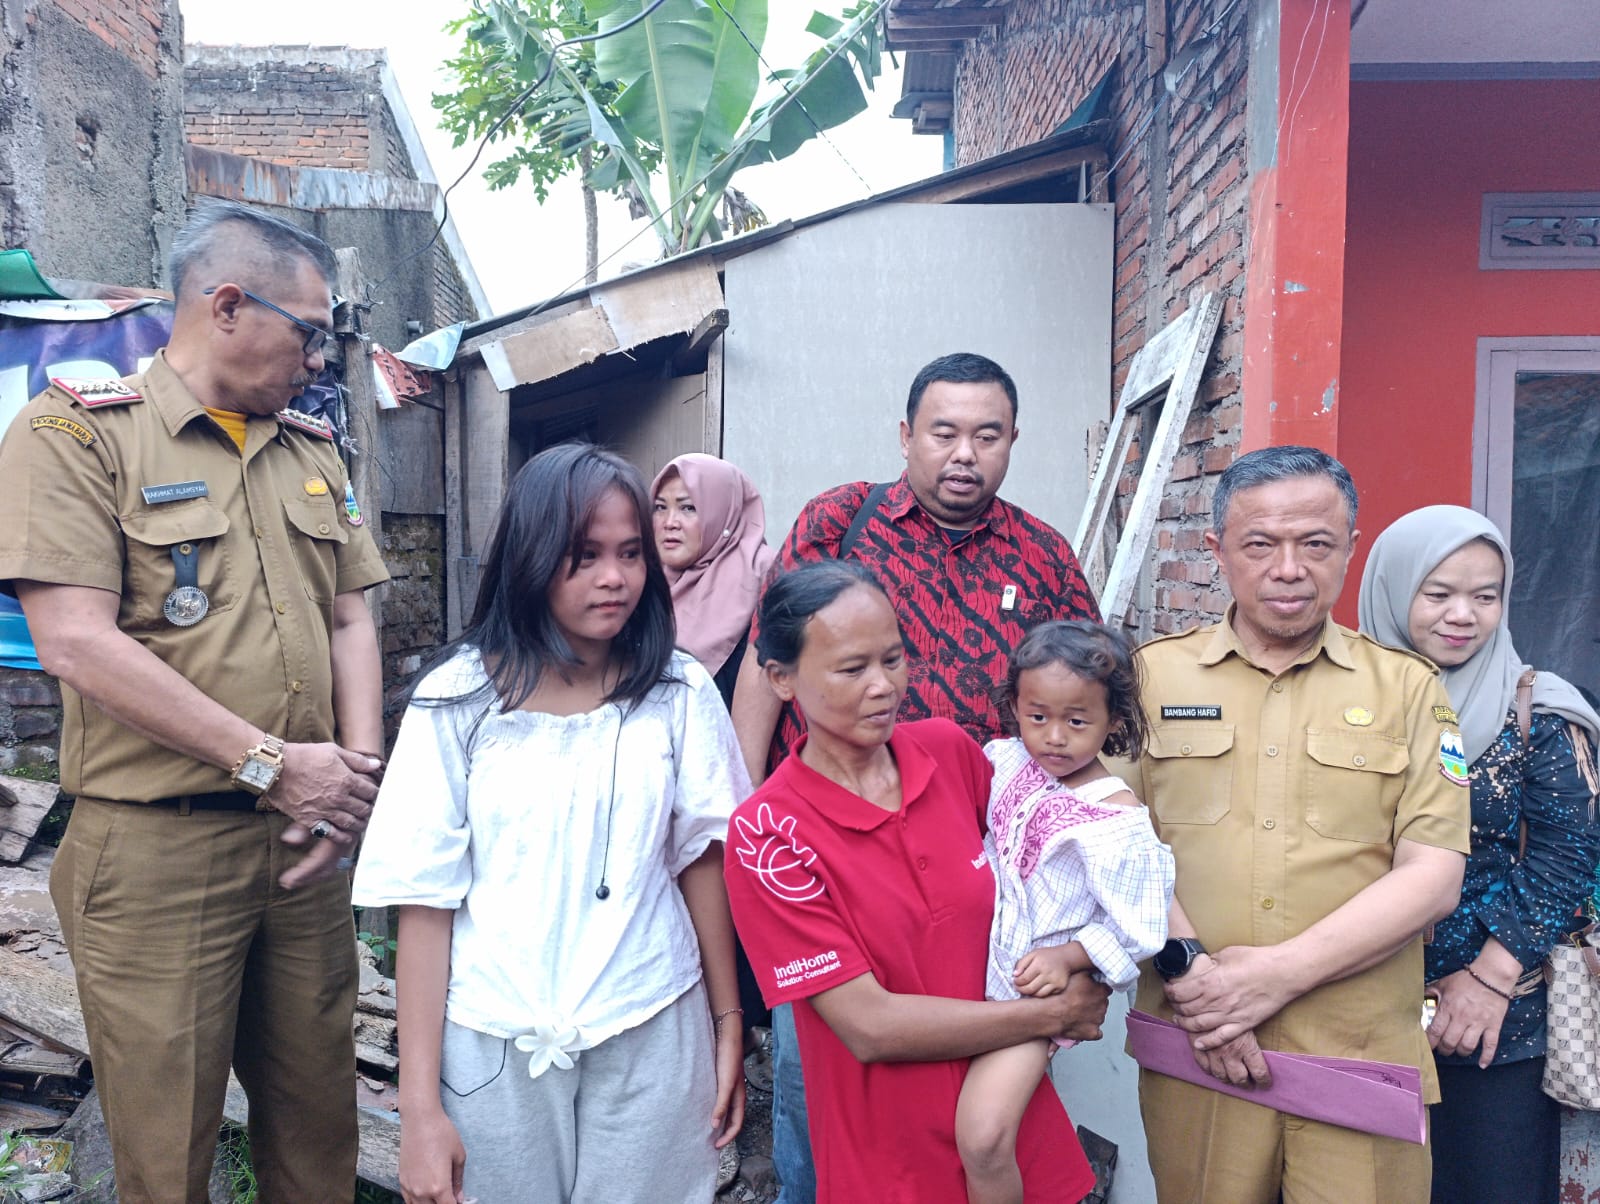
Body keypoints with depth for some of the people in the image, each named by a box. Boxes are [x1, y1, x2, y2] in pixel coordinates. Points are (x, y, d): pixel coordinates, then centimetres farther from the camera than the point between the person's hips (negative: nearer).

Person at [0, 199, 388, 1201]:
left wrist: (361, 774, -2)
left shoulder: (313, 451, 12)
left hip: (305, 841, 5)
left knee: (320, 1121, 15)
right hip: (156, 847, -5)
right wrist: (272, 763, -16)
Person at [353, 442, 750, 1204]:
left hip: (653, 1036, 1)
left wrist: (728, 1024, 6)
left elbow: (701, 860, 4)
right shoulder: (457, 702, -8)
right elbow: (426, 905, -6)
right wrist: (419, 1103, -5)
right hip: (496, 1045, 0)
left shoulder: (679, 693, -3)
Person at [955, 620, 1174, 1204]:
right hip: (973, 954, 6)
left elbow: (1137, 933, -11)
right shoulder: (1005, 761, -3)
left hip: (1037, 985, -6)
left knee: (982, 1139, -16)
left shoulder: (1117, 821, -17)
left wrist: (1068, 956, -20)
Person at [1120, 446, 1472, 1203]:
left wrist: (1279, 972, -12)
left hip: (1362, 1058, 0)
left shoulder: (1407, 687, 5)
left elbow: (1433, 876, -2)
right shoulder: (1153, 674, 5)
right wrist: (1188, 968, -14)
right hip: (1196, 1051, 0)